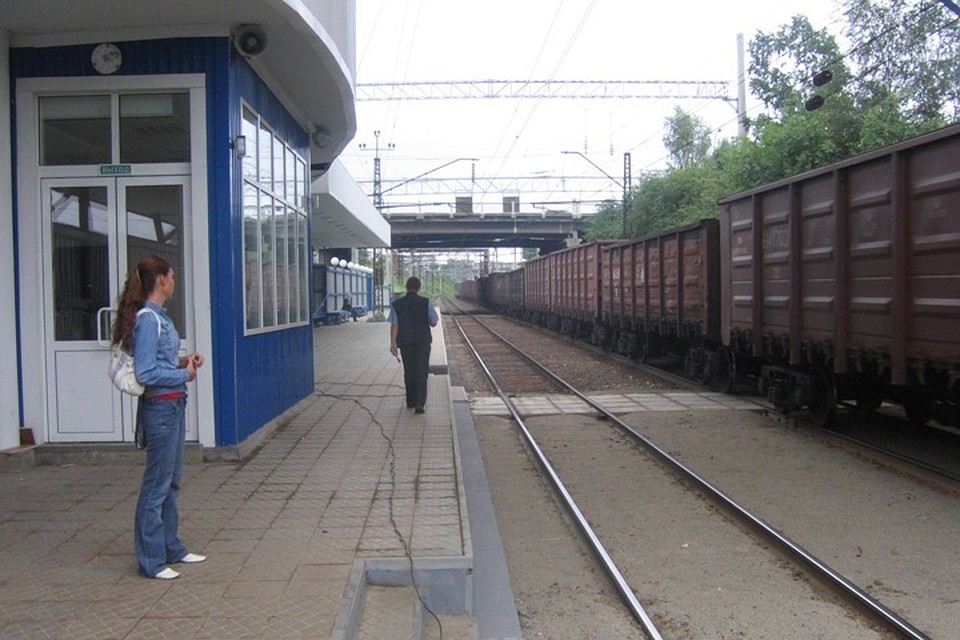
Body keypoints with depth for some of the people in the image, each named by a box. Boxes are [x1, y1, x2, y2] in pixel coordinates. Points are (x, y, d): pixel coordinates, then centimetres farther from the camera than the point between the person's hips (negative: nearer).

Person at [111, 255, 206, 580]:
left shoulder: (159, 316, 11)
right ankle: (151, 560, 11)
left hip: (173, 406, 10)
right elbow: (146, 373, -21)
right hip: (160, 407, -10)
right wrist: (184, 374, -11)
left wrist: (182, 362, 4)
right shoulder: (147, 319, -17)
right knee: (157, 485, 0)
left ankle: (171, 548, 30)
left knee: (171, 481, 17)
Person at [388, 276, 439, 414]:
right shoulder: (425, 302, -5)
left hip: (405, 342, 2)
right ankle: (419, 403, -14)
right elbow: (434, 323, -1)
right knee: (421, 372, -1)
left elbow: (394, 325, -8)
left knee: (409, 371, 16)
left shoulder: (396, 304, -2)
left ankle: (410, 401, 26)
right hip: (423, 341, -2)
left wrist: (393, 343, -11)